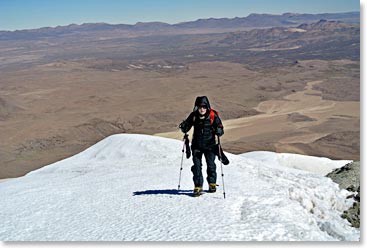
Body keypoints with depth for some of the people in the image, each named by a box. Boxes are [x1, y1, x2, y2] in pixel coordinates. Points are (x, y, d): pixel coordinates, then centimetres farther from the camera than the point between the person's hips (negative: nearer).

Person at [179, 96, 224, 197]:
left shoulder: (213, 116, -9)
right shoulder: (193, 116, -4)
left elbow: (220, 130, -5)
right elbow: (186, 127, 6)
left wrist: (218, 131, -27)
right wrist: (183, 127, -17)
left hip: (209, 145, -1)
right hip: (197, 145, 1)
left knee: (211, 165, 5)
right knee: (197, 166, -2)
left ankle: (212, 184, 27)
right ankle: (198, 186, 6)